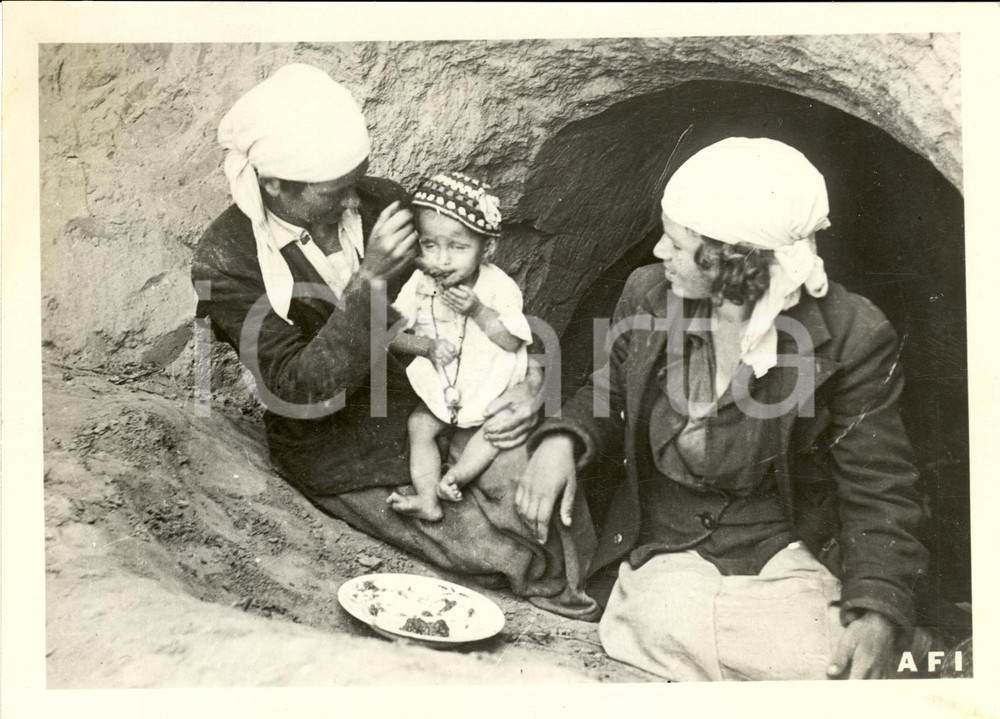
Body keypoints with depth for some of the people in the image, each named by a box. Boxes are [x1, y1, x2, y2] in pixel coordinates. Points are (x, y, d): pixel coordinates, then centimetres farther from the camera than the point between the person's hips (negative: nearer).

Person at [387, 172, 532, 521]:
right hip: (440, 387, 2)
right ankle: (428, 498, -20)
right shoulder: (419, 283, -10)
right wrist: (426, 346, -25)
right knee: (419, 425, -13)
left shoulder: (499, 287, -17)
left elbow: (514, 342, -21)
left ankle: (454, 477, -21)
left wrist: (478, 311, -31)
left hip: (491, 385, -1)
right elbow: (392, 335, -7)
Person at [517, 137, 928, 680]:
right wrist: (563, 439, -8)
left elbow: (878, 492, -7)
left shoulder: (851, 336, -13)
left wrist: (879, 613, -19)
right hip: (664, 556, 2)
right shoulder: (647, 295, -4)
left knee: (821, 665, -25)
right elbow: (609, 397, 14)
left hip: (783, 555, -1)